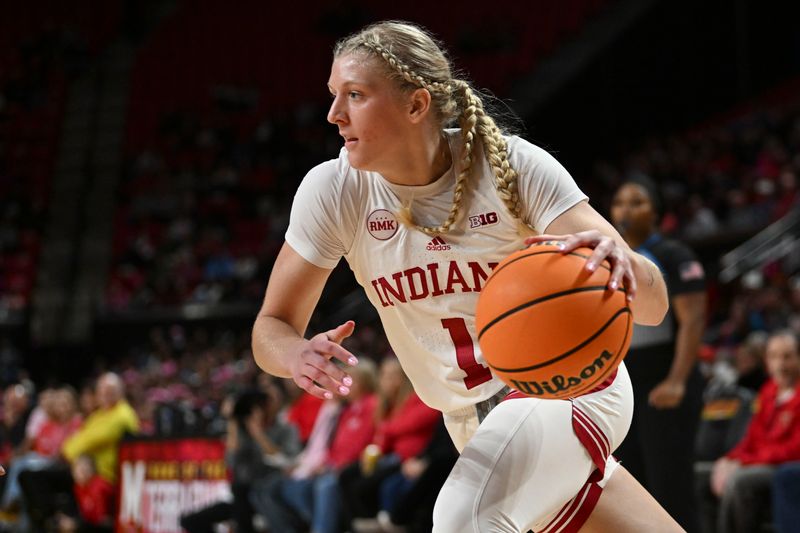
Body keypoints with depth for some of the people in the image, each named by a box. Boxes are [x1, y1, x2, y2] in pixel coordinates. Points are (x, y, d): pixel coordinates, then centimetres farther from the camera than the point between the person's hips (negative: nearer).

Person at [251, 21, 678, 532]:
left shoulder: (513, 166, -20)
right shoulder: (333, 191, -13)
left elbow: (653, 306, -25)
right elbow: (272, 327, -7)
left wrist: (623, 264, -49)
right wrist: (297, 355, -32)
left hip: (568, 383, -4)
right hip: (476, 421, 4)